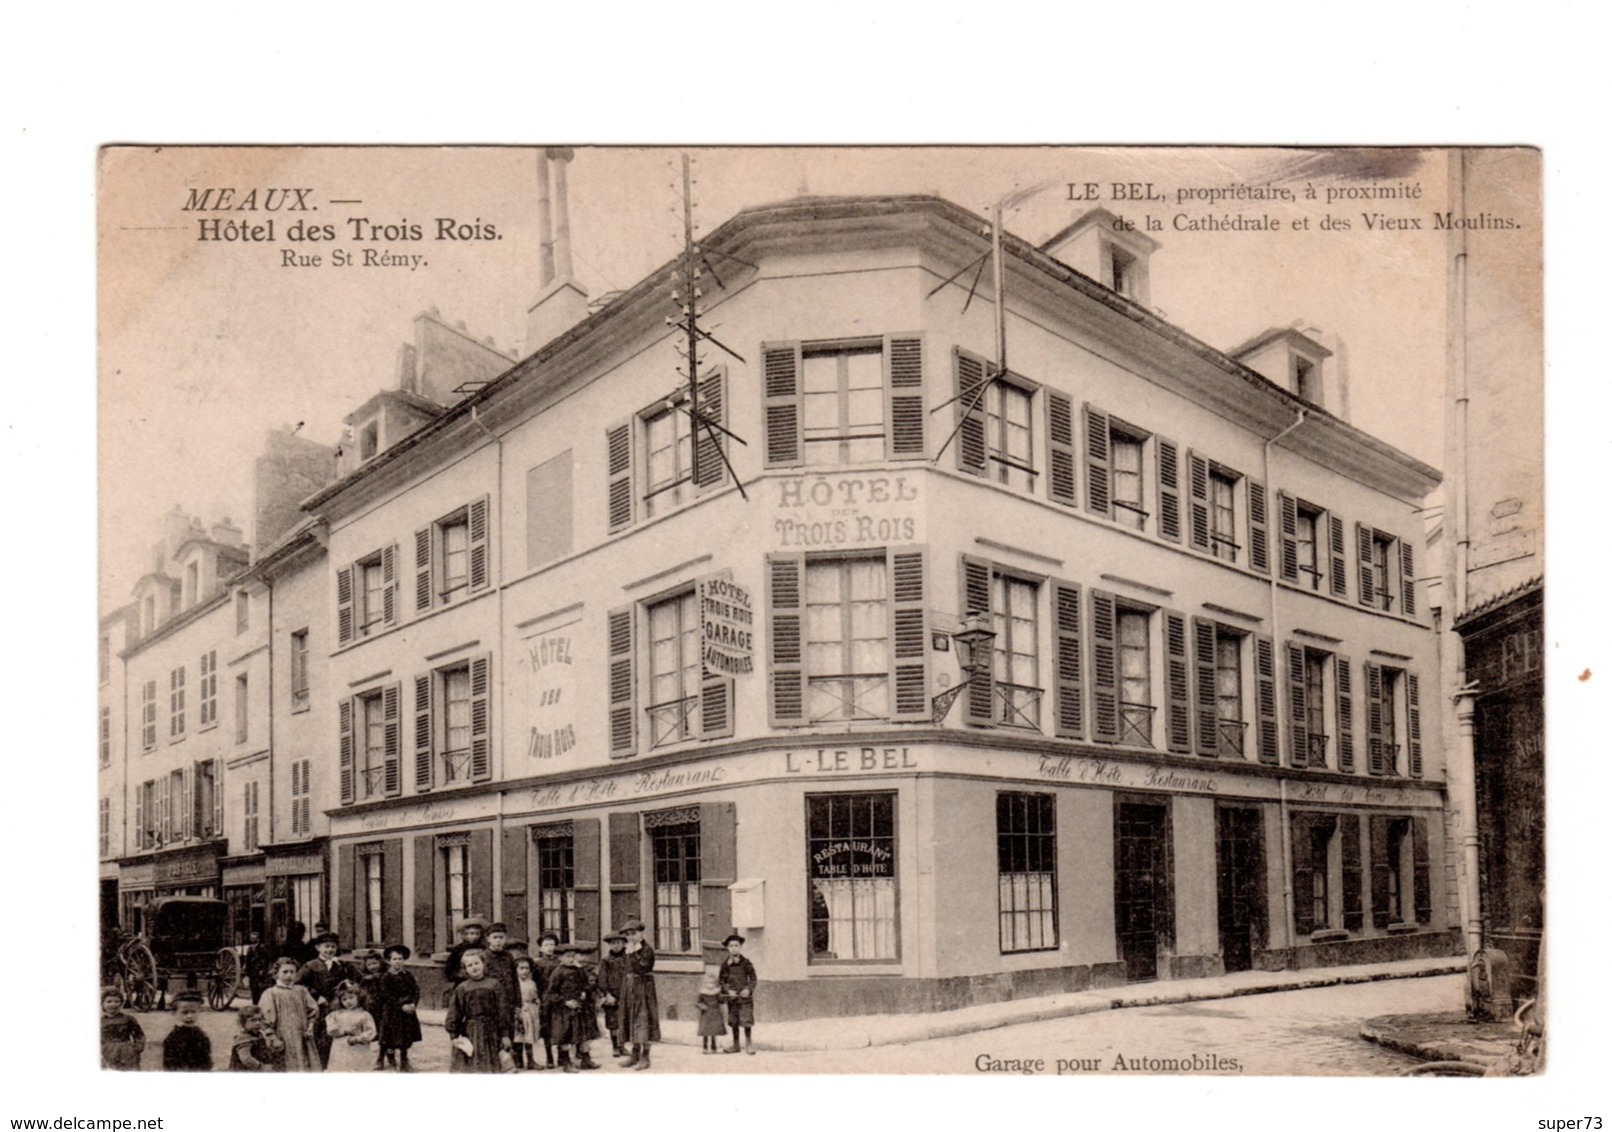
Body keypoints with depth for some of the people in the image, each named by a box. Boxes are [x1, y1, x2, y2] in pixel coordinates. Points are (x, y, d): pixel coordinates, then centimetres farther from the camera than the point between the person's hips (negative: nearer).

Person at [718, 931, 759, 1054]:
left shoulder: (746, 963, -5)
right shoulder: (725, 964, 2)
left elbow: (753, 978, -1)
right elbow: (721, 980, 5)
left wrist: (748, 989, -17)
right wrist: (728, 990, -11)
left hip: (744, 996, -3)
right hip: (732, 997, 3)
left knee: (746, 1020, -7)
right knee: (733, 1021, 11)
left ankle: (748, 1043, 9)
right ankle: (736, 1045, 24)